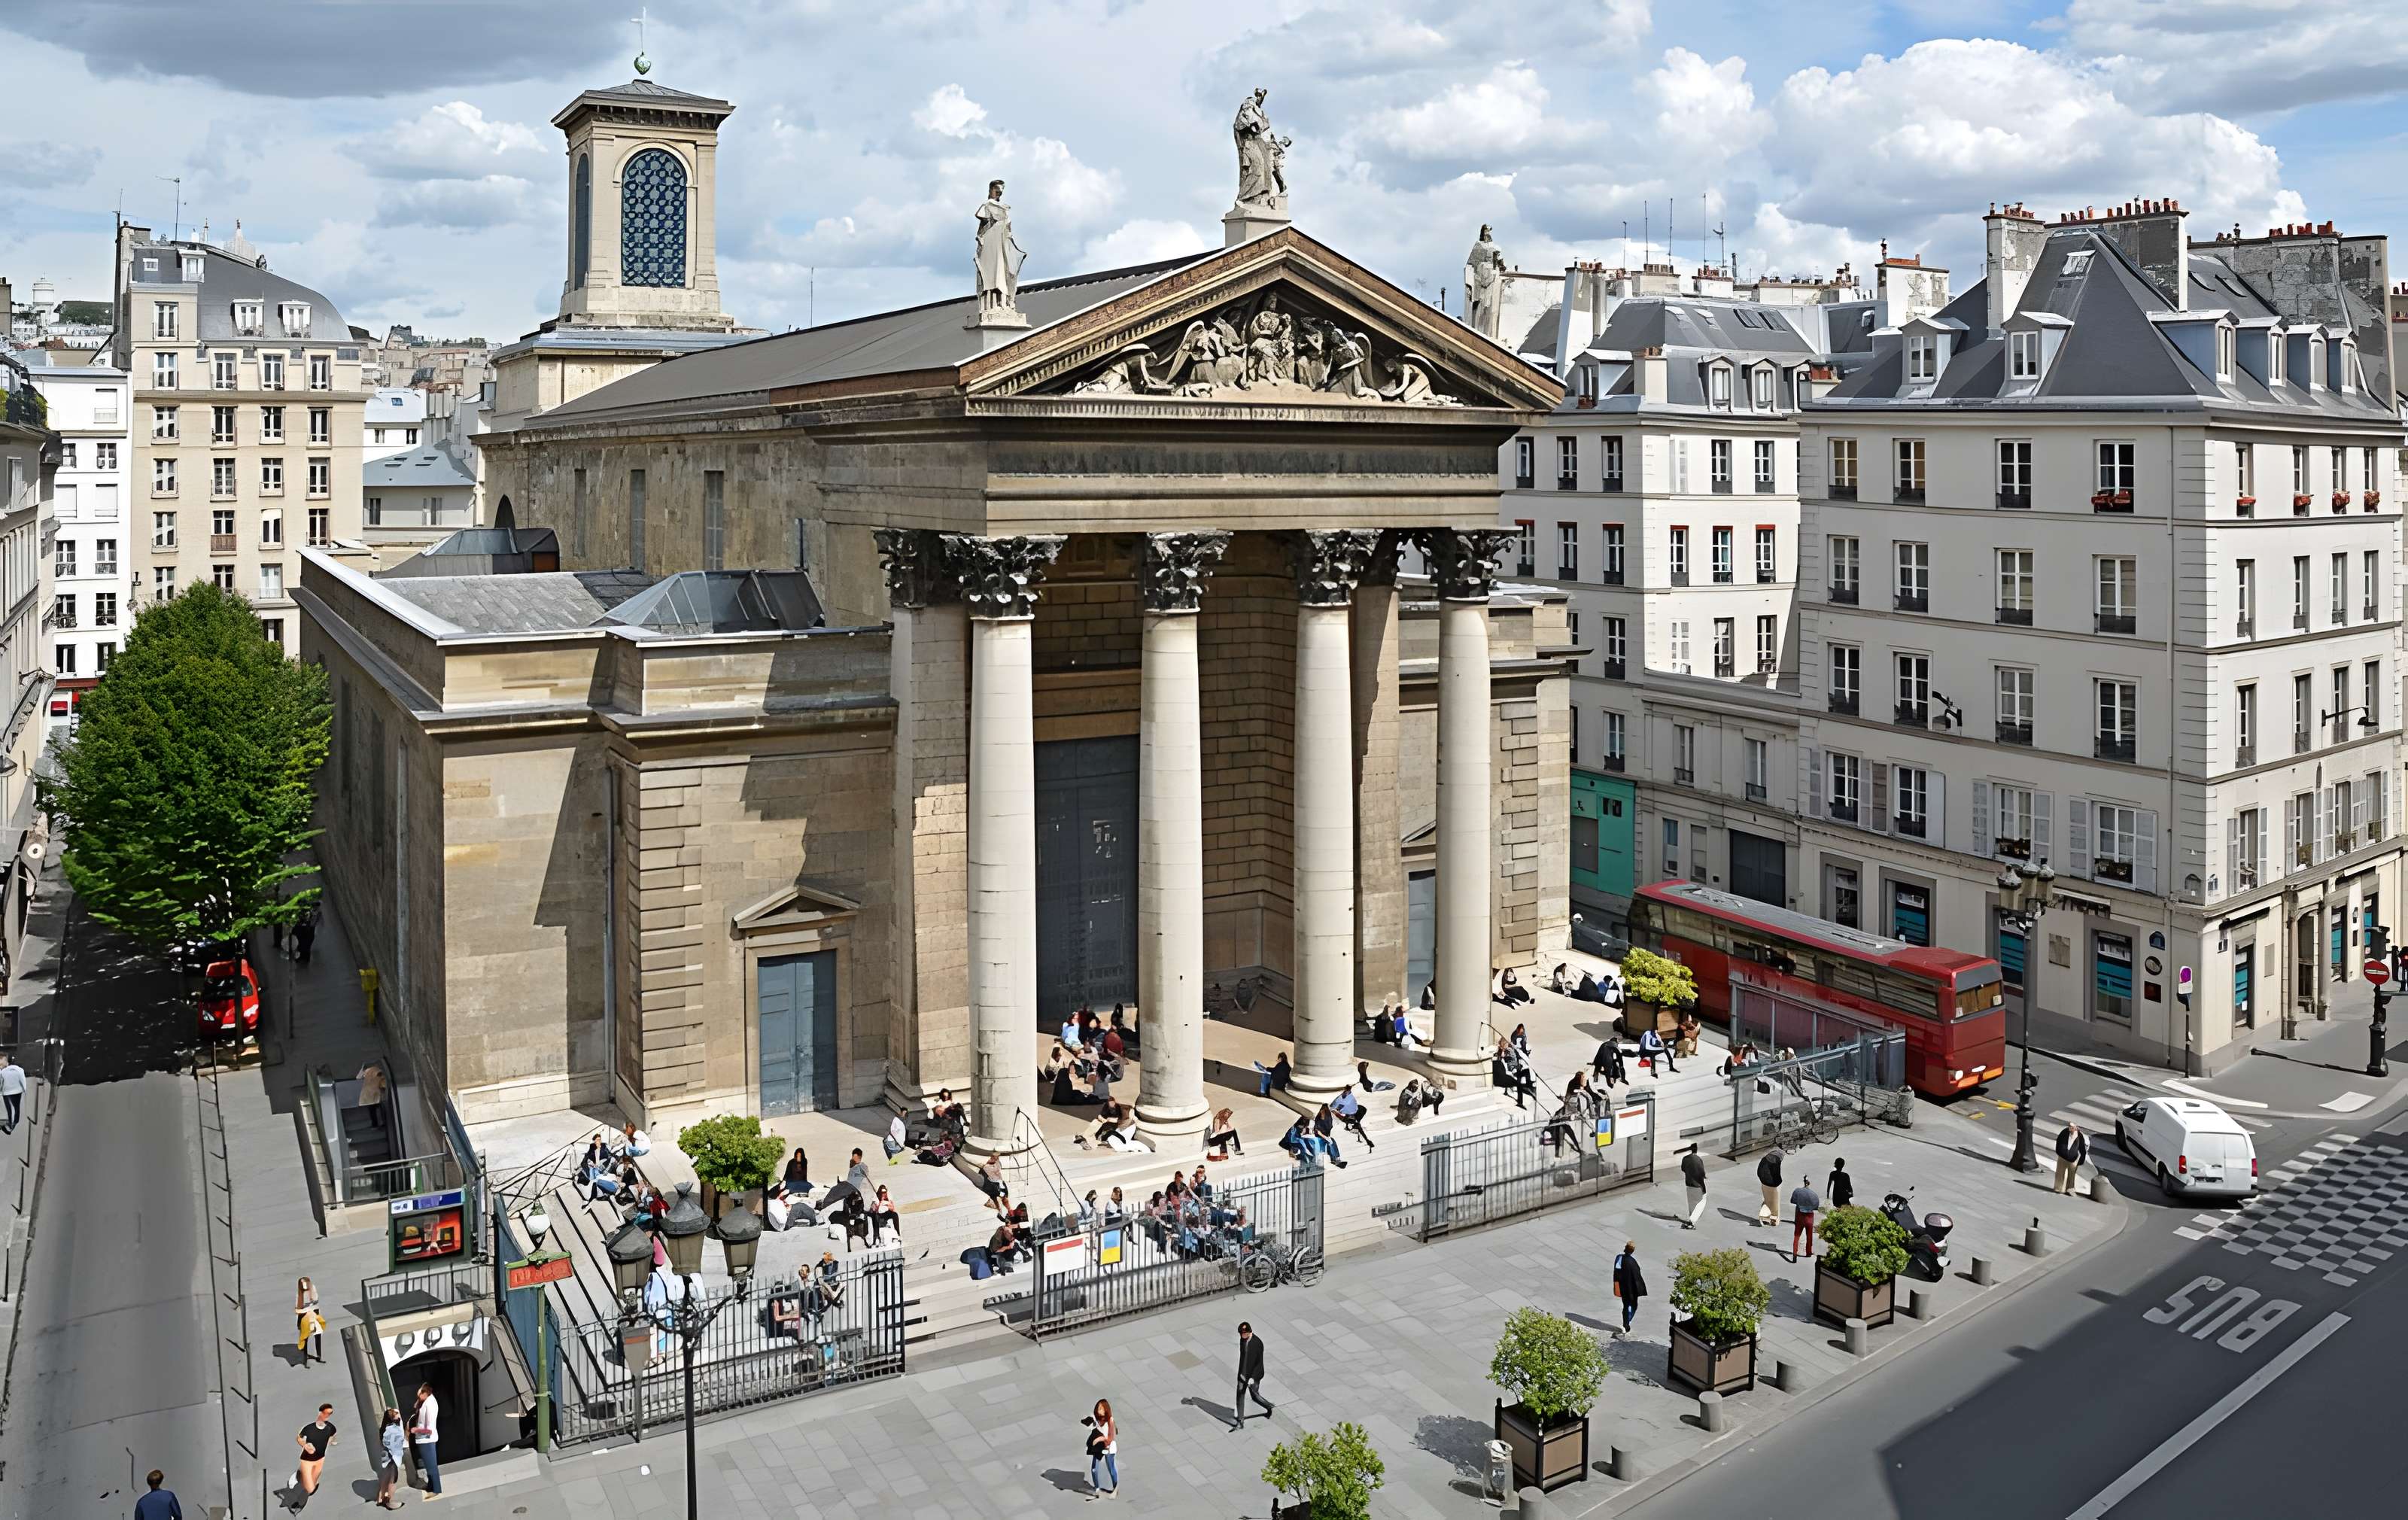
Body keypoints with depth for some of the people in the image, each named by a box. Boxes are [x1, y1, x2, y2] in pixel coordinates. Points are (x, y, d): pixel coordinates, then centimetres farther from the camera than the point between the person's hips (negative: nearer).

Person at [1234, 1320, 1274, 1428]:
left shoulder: (1258, 1343, -23)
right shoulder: (1242, 1339, -3)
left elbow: (1259, 1362, -19)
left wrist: (1253, 1378, -21)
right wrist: (1241, 1372, 12)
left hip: (1254, 1374, -6)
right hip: (1243, 1374, 6)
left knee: (1255, 1396, 9)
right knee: (1240, 1397, 5)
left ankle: (1269, 1406, 40)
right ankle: (1240, 1423, 14)